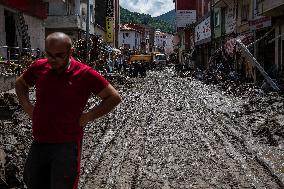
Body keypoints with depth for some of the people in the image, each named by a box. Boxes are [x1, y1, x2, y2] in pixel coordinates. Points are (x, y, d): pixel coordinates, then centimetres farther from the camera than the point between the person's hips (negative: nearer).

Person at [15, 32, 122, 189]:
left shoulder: (85, 74, -11)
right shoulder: (39, 67, 1)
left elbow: (114, 97, -5)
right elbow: (20, 83, 22)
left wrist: (88, 116, -10)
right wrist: (27, 106, 7)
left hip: (66, 146, -5)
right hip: (39, 142, 5)